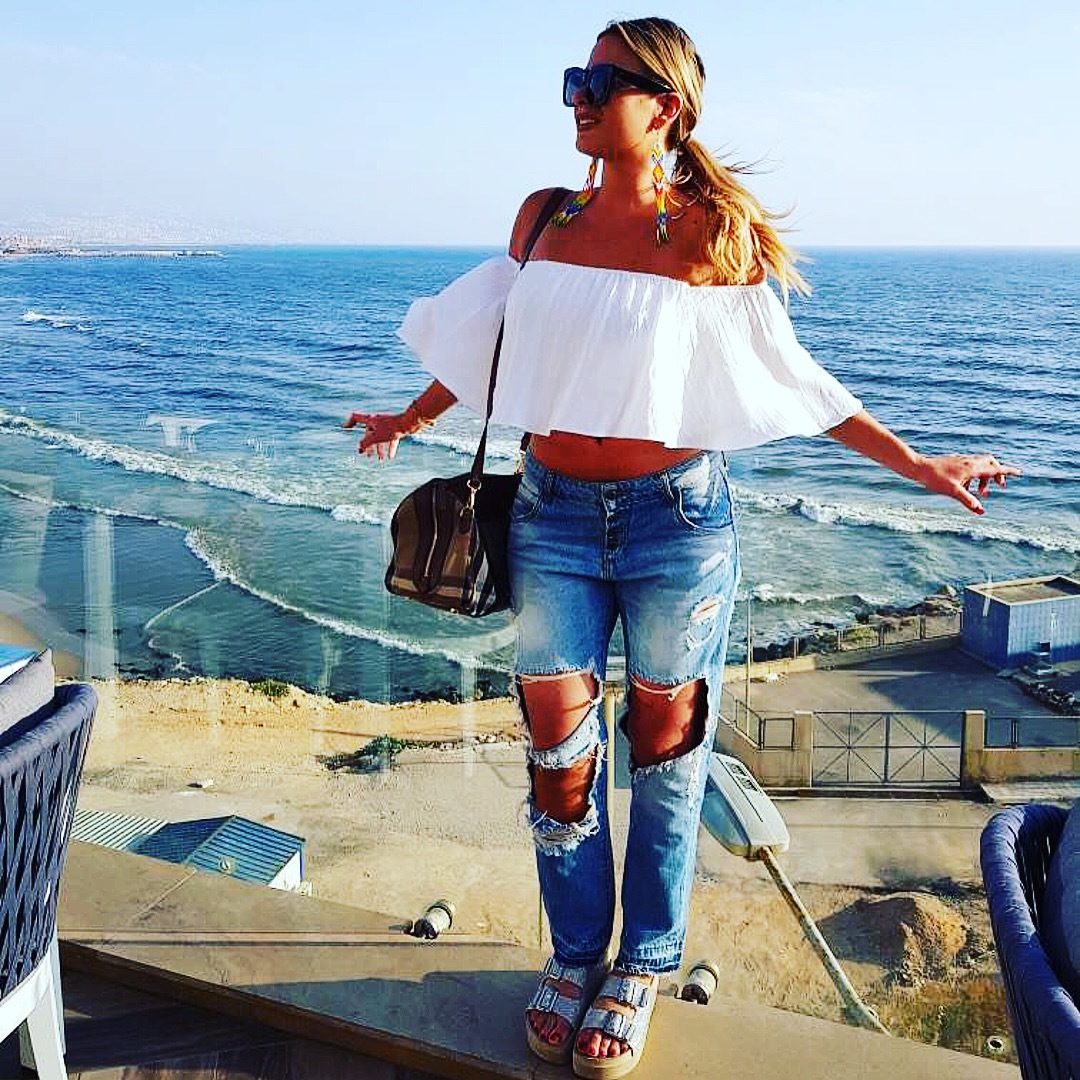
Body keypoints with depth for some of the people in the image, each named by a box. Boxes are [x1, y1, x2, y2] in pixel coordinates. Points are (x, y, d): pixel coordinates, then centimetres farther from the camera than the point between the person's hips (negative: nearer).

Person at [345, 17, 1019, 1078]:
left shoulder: (712, 233, -6)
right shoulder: (544, 217, 5)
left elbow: (791, 377, 1)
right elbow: (485, 337, 19)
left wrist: (917, 464, 1)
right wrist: (409, 419, 30)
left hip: (675, 518, -3)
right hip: (553, 514, 3)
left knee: (665, 750, 10)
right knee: (557, 752, 8)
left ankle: (643, 964, 30)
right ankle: (575, 952, 31)